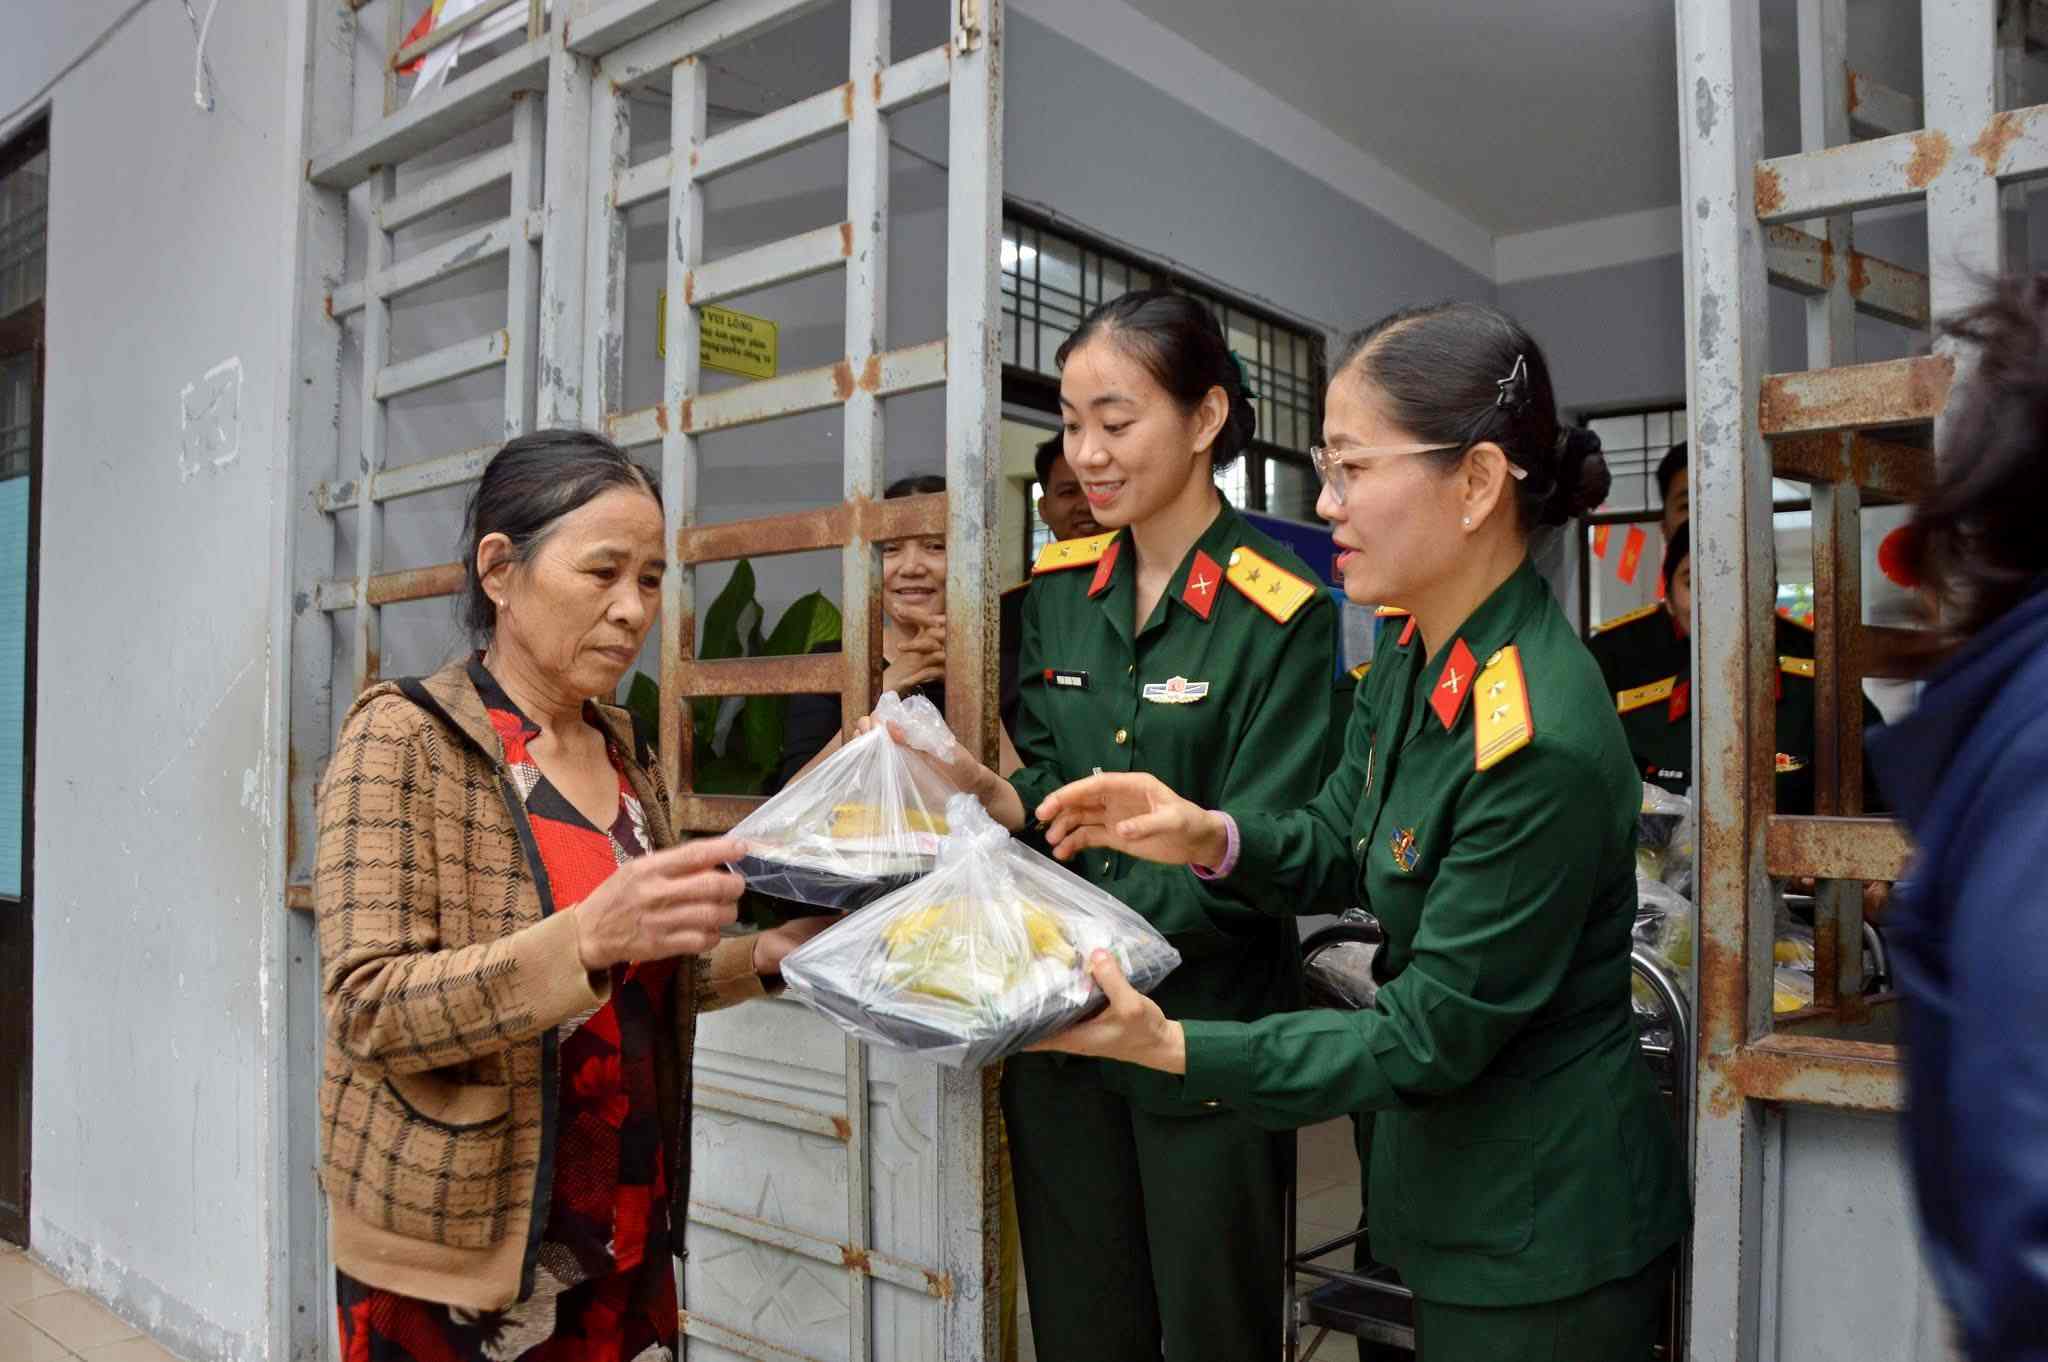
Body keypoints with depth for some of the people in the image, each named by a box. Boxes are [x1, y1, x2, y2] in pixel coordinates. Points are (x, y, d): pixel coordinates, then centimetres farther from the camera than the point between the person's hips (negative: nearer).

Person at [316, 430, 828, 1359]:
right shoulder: (405, 737, -13)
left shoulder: (624, 749, 6)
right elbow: (370, 1008, -20)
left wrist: (763, 958, -5)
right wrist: (591, 935, -34)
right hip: (457, 1262, -5)